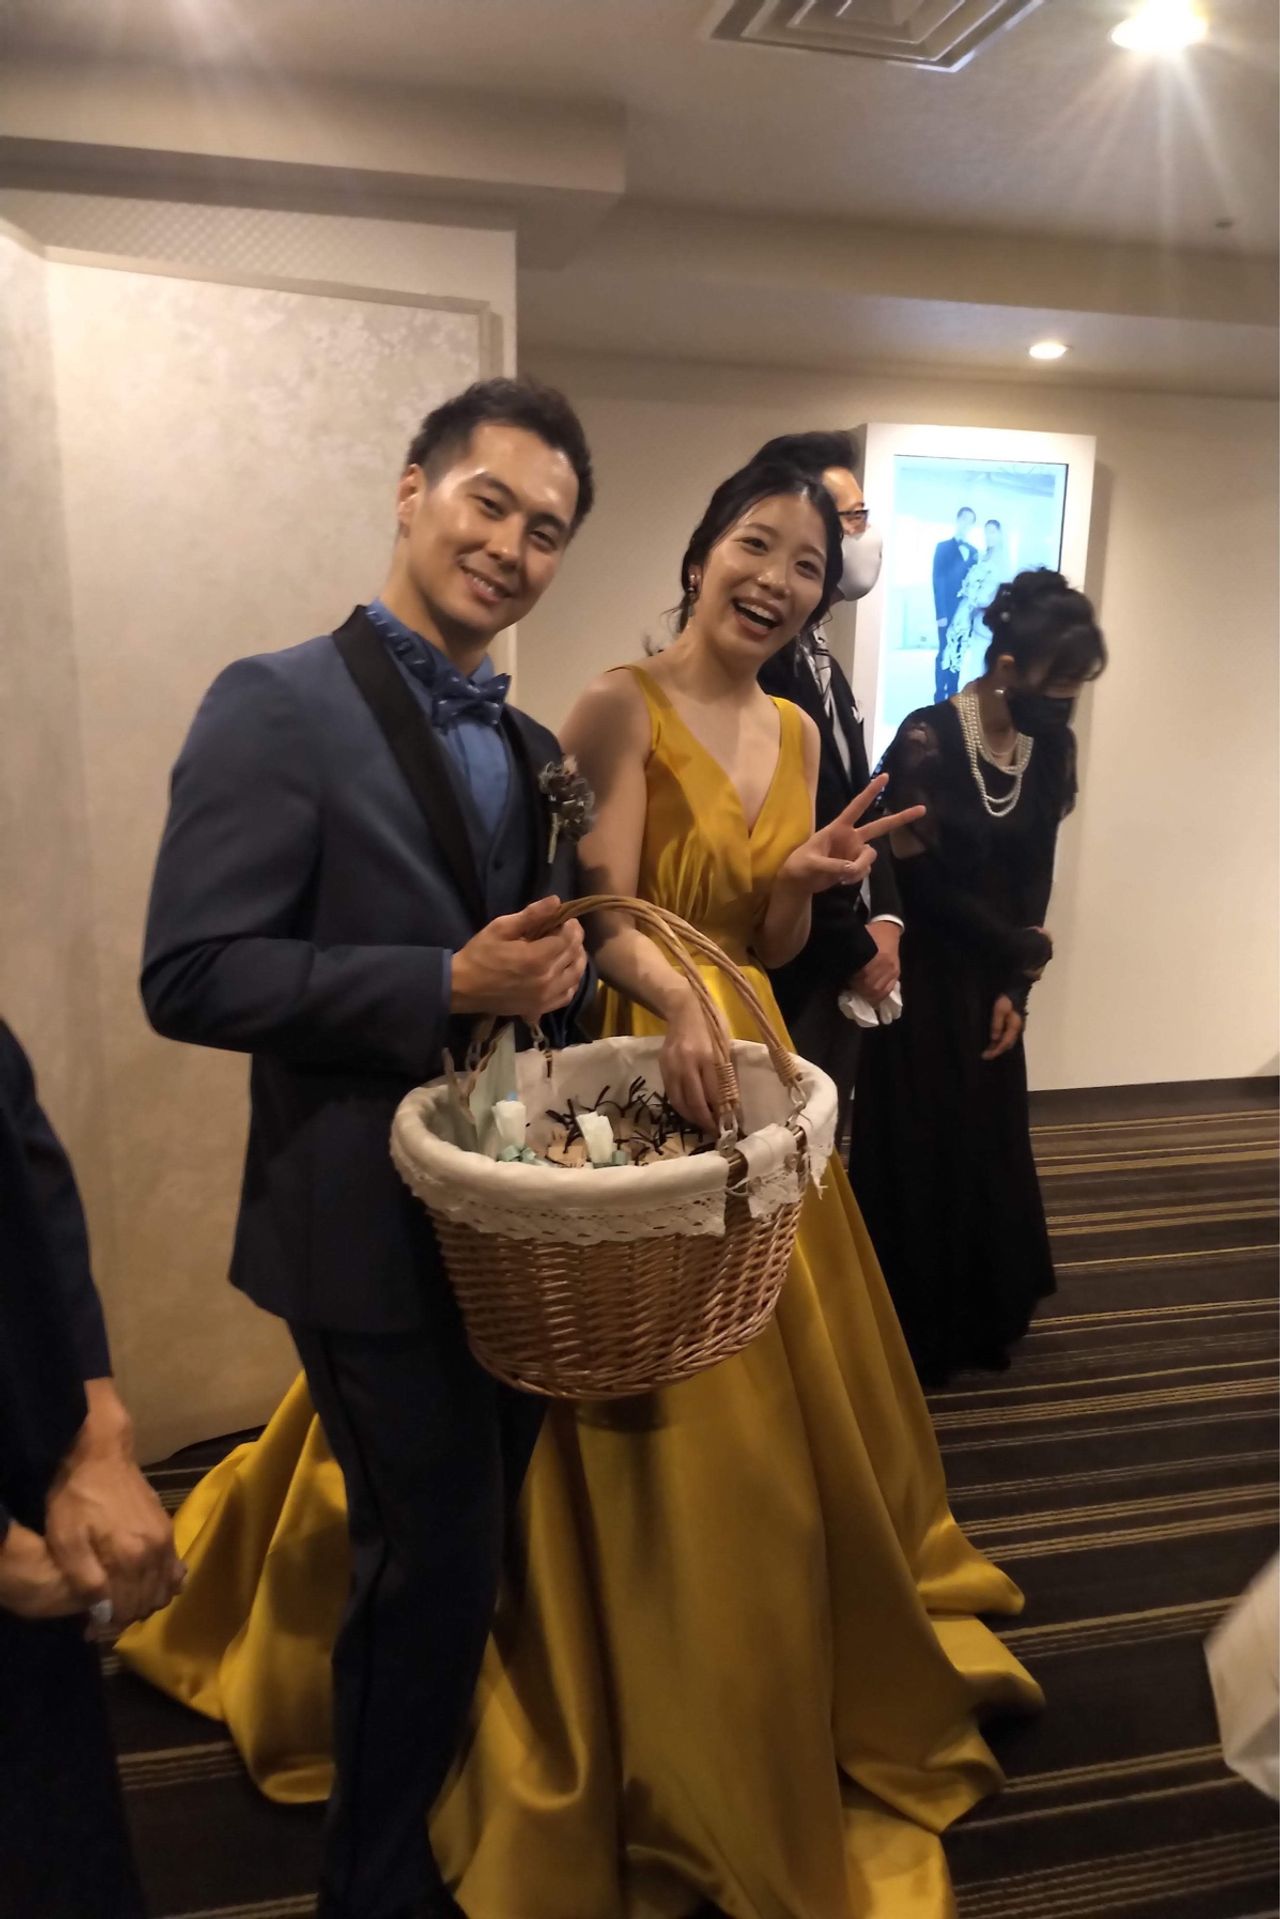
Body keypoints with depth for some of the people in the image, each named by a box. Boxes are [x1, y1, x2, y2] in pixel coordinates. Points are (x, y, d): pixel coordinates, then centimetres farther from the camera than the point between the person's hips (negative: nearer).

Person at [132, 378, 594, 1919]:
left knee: (507, 1542, 24)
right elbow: (189, 976, -20)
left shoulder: (532, 748, 9)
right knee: (433, 1565, 7)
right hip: (375, 1229, -7)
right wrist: (449, 986, -25)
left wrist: (556, 964, -3)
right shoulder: (277, 707, -14)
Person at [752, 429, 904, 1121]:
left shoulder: (822, 660, 15)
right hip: (784, 974, -9)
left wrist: (885, 919, 1)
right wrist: (855, 949, -10)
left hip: (838, 971, 9)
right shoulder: (752, 653, -17)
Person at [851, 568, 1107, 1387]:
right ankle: (911, 1336, 22)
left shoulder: (1052, 748, 1)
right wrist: (1023, 949, -6)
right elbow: (921, 881, -16)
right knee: (919, 1154, 3)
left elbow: (1034, 879, 5)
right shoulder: (926, 741, -18)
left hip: (989, 982, 6)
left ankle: (981, 1321, 33)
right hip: (920, 980, -6)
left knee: (989, 1149, 14)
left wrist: (1013, 988, -2)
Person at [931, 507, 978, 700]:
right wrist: (941, 613, -14)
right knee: (945, 653, -5)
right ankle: (939, 698, -1)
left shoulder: (973, 551, 15)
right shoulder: (943, 546, 1)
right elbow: (938, 581, -6)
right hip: (948, 610, -4)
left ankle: (952, 696, 10)